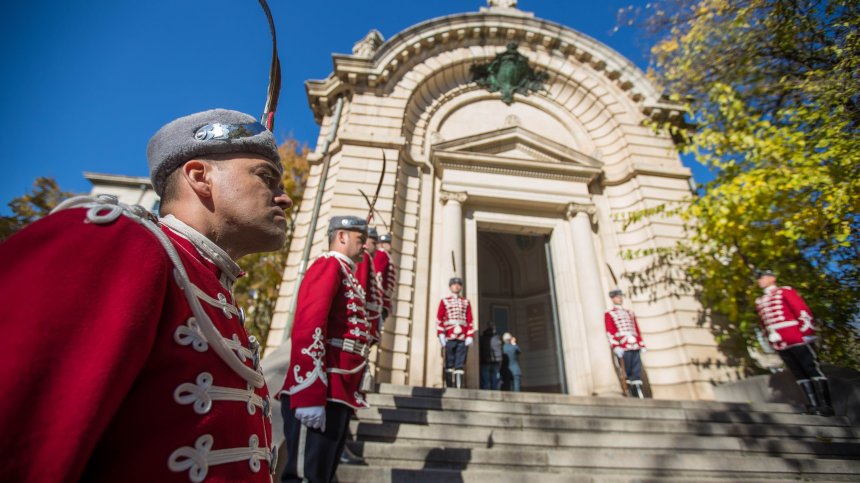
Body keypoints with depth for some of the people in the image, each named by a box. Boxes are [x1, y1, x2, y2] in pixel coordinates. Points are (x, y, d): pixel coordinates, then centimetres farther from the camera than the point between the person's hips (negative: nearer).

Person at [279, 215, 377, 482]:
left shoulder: (347, 276, 22)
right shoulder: (329, 265, -8)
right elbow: (308, 329, -21)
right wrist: (309, 397, -25)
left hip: (338, 396, 10)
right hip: (318, 398, -10)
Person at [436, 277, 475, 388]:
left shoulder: (466, 302, 15)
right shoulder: (444, 301, 8)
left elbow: (470, 320, 11)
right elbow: (439, 319, 3)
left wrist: (470, 336, 1)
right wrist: (441, 334, -7)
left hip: (463, 337, 2)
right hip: (449, 337, -1)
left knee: (460, 364, -1)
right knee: (449, 364, 2)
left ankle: (459, 386, 2)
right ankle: (449, 386, 7)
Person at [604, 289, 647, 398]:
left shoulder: (630, 313, 21)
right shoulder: (609, 314, 3)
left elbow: (637, 330, 21)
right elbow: (610, 332, -6)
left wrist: (642, 345, 13)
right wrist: (615, 347, -16)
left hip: (635, 346, 5)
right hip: (623, 348, -5)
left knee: (637, 371, 2)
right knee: (627, 373, -3)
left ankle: (640, 395, 6)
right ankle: (634, 395, 5)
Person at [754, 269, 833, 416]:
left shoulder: (785, 291, 3)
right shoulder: (759, 301, 19)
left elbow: (803, 310, -5)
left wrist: (806, 331, -12)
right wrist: (771, 338, 13)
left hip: (797, 339, -6)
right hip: (780, 344, 6)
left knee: (813, 370, -2)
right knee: (799, 374, 5)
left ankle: (826, 405, 3)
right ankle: (814, 405, 7)